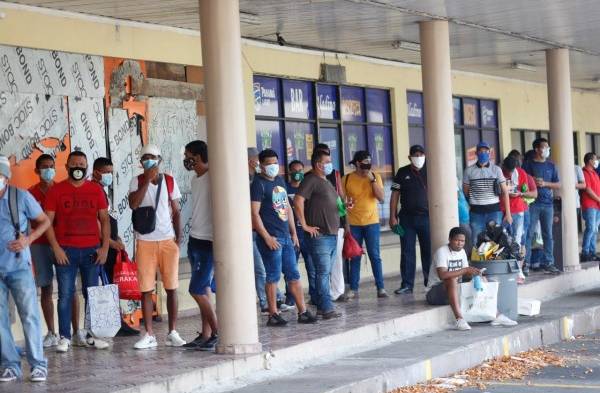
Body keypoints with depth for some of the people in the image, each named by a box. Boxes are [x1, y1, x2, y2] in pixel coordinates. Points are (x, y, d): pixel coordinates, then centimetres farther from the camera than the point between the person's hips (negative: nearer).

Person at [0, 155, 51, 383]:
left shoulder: (21, 197, -5)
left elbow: (45, 221, 5)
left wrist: (28, 239, -11)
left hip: (18, 267, -2)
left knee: (29, 315, -2)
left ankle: (38, 365, 5)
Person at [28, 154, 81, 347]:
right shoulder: (31, 193, 3)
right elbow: (32, 222, 6)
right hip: (40, 244, 0)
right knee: (46, 288, 1)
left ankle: (76, 331, 1)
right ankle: (51, 333, 6)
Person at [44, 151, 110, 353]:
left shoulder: (96, 190, 9)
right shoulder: (56, 190, 2)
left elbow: (104, 220, 10)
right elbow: (48, 221, -1)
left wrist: (105, 247, 0)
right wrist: (56, 247, -10)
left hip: (92, 250, 2)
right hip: (65, 251, -2)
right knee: (65, 295, -2)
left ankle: (90, 335, 12)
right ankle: (64, 337, 2)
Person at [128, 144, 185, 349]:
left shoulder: (170, 181, 5)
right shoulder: (137, 181, 2)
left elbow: (176, 212, 8)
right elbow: (133, 204, -15)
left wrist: (178, 238, -1)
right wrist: (147, 180, -16)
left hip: (168, 240, 1)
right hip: (145, 242, -1)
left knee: (171, 288, 1)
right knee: (146, 290, 0)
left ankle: (172, 333, 8)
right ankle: (149, 335, 5)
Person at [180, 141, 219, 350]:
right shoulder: (195, 179, 13)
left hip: (208, 243, -8)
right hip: (195, 240, 8)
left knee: (197, 290, -8)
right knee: (204, 289, 8)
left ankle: (217, 333, 1)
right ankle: (205, 335, 11)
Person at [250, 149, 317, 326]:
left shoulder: (279, 180, 15)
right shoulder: (258, 184, -9)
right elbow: (254, 213, -15)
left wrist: (293, 232, 18)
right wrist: (267, 237, -19)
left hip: (286, 237, 8)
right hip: (271, 238, -8)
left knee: (294, 275, 9)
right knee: (273, 276, -3)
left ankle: (303, 312, 14)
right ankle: (273, 315, 4)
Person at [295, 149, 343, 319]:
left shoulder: (327, 182, 20)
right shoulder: (311, 180, -10)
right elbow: (298, 201, -21)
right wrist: (305, 225, -20)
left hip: (332, 234, 9)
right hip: (320, 235, -9)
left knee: (326, 272, 11)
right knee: (323, 272, -9)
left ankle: (322, 306, 15)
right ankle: (327, 308, -9)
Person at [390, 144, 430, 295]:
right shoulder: (402, 173, 5)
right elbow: (395, 195, 6)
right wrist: (393, 217, -1)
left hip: (427, 216, -1)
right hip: (407, 217, 1)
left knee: (429, 251, 2)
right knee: (407, 252, 2)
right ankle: (407, 284, 5)